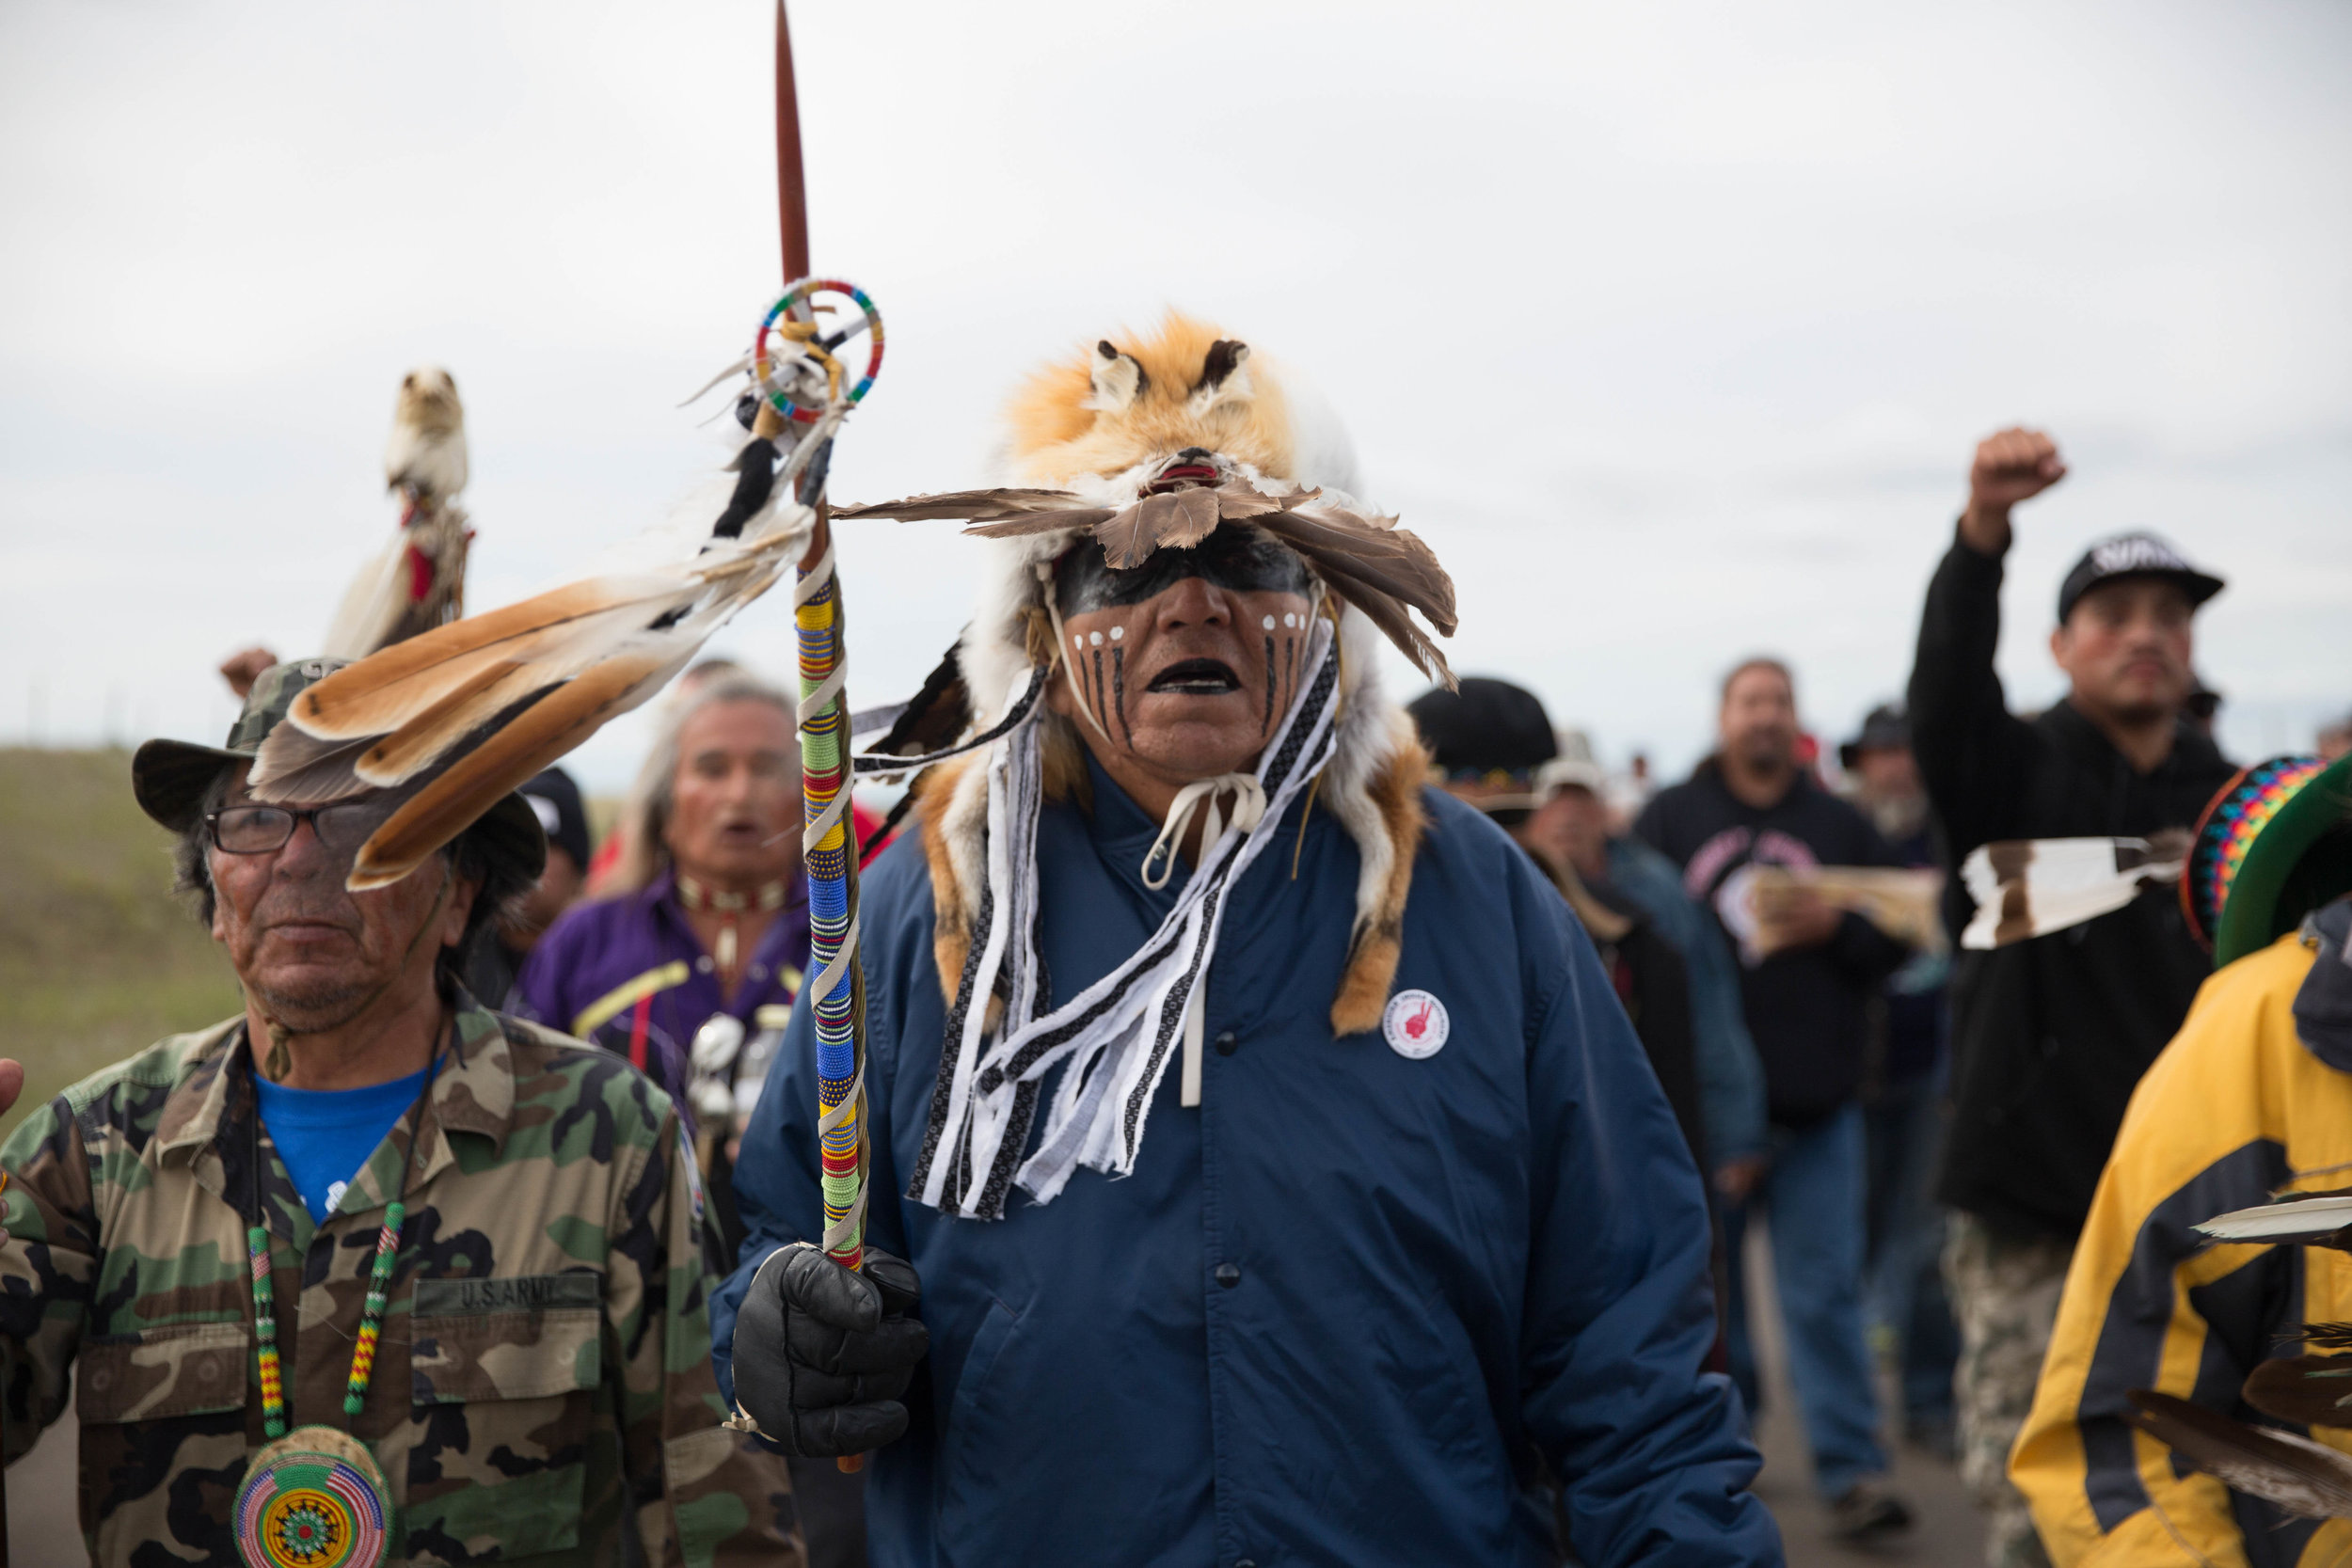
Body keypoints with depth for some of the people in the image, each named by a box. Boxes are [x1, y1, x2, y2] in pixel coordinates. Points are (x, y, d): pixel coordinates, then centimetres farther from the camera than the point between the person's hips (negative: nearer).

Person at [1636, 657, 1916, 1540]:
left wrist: (1835, 927, -10)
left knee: (1824, 1293, -2)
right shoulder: (1671, 818, 5)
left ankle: (1852, 1471, 2)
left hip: (1815, 1103, 0)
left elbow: (1894, 942, 9)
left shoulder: (1839, 826, 10)